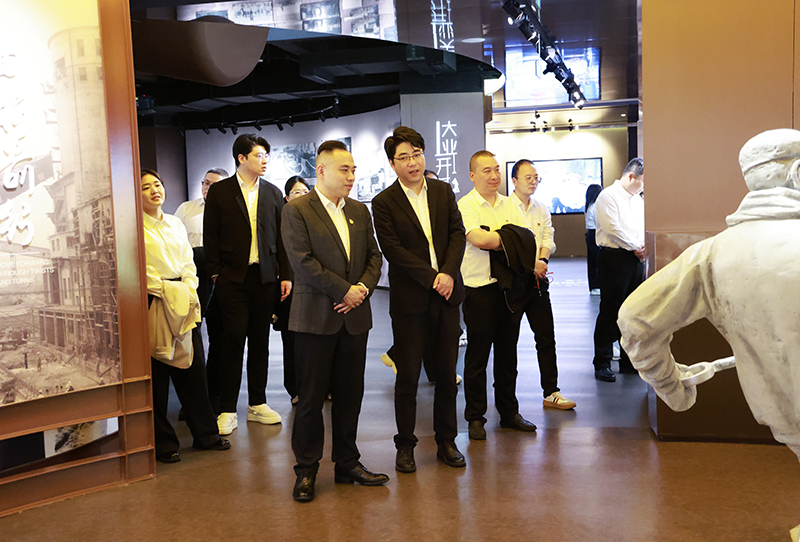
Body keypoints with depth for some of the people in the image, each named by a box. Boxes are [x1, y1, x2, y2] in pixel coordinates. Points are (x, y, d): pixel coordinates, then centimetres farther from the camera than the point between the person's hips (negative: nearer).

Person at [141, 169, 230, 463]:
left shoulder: (175, 224, 16)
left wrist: (189, 290, 2)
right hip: (153, 301, -6)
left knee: (193, 367, 8)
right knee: (157, 374, 1)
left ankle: (205, 433, 20)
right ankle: (163, 442, 13)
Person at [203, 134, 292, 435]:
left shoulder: (273, 193, 10)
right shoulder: (219, 192, 2)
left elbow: (282, 237, 10)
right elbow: (210, 237, 1)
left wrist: (286, 275, 4)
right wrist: (215, 274, -6)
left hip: (265, 277, 3)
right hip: (232, 278, -3)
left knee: (260, 340, 8)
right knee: (233, 339, -4)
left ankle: (257, 404, 19)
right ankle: (227, 410, 4)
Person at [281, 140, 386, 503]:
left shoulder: (360, 211, 14)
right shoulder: (296, 210, -5)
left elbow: (374, 257, 13)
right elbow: (303, 262, -14)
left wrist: (363, 288, -6)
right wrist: (344, 291, -14)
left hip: (355, 317, 5)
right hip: (315, 318, -5)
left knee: (350, 395, 11)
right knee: (311, 397, 2)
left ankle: (347, 463, 25)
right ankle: (306, 471, 16)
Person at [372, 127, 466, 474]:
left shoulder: (443, 191, 10)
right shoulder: (384, 203, -3)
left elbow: (457, 233, 5)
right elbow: (393, 249, -10)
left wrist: (448, 273, -11)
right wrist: (432, 277, -15)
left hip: (446, 294, 4)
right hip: (409, 300, -3)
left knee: (447, 373, 10)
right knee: (408, 377, 4)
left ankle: (446, 442, 24)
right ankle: (405, 446, 19)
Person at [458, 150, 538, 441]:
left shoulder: (509, 204, 12)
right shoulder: (465, 205, -6)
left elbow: (528, 237, 3)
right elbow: (479, 239, -21)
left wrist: (495, 239, -15)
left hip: (510, 285, 6)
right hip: (480, 289, -5)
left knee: (508, 352, 13)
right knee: (477, 356, 2)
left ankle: (509, 412, 25)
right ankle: (475, 417, 14)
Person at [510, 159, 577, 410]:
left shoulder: (542, 209, 13)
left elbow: (548, 237, 5)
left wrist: (542, 260, -15)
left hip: (537, 278, 5)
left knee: (546, 337, 3)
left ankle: (551, 393, 10)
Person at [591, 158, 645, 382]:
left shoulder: (638, 199, 19)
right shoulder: (608, 196, -7)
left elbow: (644, 227, 19)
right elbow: (613, 229, -16)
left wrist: (643, 247, -1)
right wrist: (635, 248, -10)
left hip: (636, 259, 8)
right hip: (615, 258, -8)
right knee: (610, 312, -4)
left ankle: (628, 361, 20)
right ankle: (602, 364, 3)